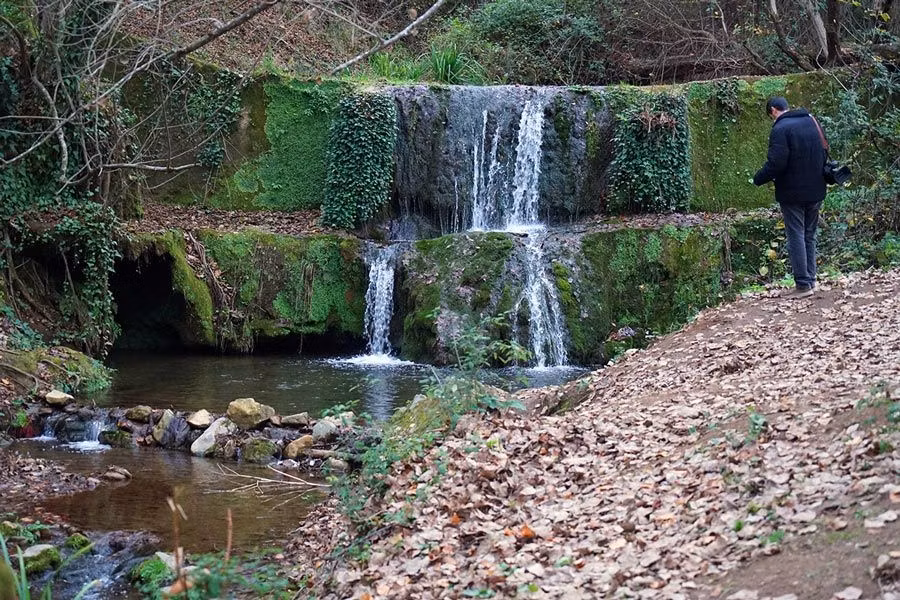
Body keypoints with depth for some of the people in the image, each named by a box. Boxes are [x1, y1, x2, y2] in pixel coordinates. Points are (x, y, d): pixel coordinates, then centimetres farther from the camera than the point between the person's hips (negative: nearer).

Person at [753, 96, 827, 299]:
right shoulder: (811, 121, 9)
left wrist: (758, 180, -6)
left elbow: (775, 164, -21)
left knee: (796, 237, -2)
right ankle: (810, 279, 20)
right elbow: (823, 152, 17)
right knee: (810, 235, 16)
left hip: (792, 193, -7)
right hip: (815, 191, 7)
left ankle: (803, 284, -3)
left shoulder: (780, 129, -16)